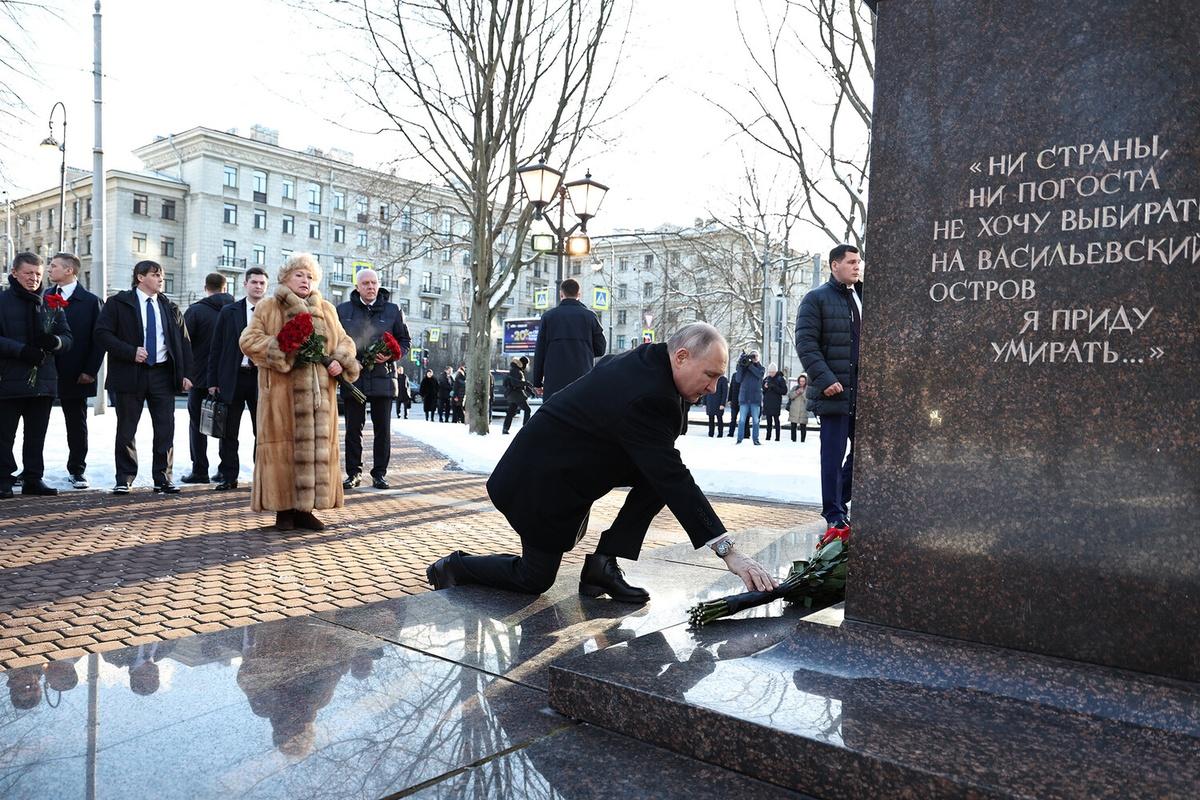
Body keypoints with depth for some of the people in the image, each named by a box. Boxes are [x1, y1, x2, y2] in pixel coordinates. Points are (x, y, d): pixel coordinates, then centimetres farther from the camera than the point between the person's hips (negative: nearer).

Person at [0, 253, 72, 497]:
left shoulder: (51, 304, 13)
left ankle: (33, 479, 18)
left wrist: (54, 341, -12)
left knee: (37, 435, 10)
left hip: (43, 380, 4)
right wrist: (21, 350, -20)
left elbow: (67, 338, 10)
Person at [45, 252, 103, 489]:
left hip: (75, 375, -3)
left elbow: (99, 338, -3)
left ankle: (77, 470, 15)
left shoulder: (90, 301, -1)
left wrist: (90, 371, -9)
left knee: (76, 424, 6)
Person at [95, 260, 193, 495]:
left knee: (165, 429, 1)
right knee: (126, 430, 4)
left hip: (163, 373, 3)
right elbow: (102, 333, -5)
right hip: (130, 374, -3)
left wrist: (186, 373, 5)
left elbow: (183, 341, 13)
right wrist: (131, 352, -16)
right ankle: (124, 479, 15)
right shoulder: (118, 303, 2)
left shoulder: (170, 308, 13)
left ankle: (162, 478, 10)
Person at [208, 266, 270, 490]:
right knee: (229, 432, 5)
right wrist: (213, 381, 1)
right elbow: (216, 348, 6)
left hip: (263, 378, -1)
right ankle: (228, 477, 14)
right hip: (232, 378, 1)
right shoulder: (229, 312, 6)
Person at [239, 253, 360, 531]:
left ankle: (305, 508, 11)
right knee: (284, 446, -2)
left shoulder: (327, 310, 17)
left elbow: (344, 341, 18)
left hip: (319, 392, 4)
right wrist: (282, 350, -16)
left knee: (317, 447, 3)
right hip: (282, 391, -4)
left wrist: (340, 362, -3)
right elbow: (248, 340, -2)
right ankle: (284, 510, 5)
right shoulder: (267, 308, 6)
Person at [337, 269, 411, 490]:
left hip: (383, 378, 0)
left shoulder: (393, 310, 7)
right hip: (352, 378, 0)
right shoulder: (342, 310, 7)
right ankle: (354, 472, 15)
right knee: (353, 429, 5)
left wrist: (391, 356, -9)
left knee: (383, 429, 4)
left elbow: (405, 341, 10)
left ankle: (379, 473, 13)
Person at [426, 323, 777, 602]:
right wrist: (728, 551, -31)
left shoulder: (644, 358, -4)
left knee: (660, 474, -5)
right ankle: (454, 567, 24)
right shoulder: (646, 398, -33)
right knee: (535, 580, 4)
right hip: (540, 482, -9)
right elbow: (676, 482, -33)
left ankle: (603, 562, 0)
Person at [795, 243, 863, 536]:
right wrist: (825, 379, -19)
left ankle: (841, 501, 27)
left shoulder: (863, 297, 17)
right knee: (834, 453, -1)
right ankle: (834, 514, 9)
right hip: (835, 390, -6)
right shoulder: (816, 299, -3)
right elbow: (805, 343, -10)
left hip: (864, 391, 6)